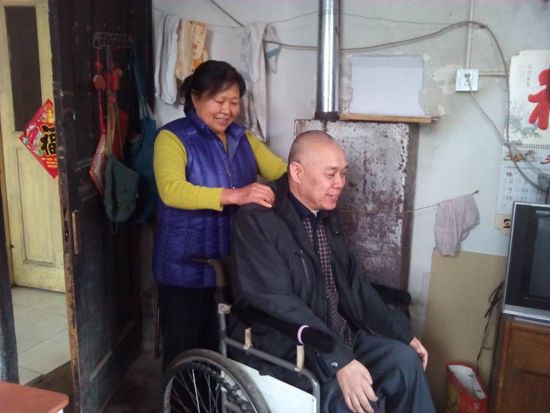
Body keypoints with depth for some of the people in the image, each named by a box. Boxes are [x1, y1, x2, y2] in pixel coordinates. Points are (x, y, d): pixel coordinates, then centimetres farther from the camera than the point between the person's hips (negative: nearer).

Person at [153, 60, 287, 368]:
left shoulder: (242, 138, 9)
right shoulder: (173, 138, -10)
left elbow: (282, 172, 7)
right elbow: (171, 190, -26)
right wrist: (234, 195, -38)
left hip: (232, 263, 5)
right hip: (186, 266, -5)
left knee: (221, 347, 17)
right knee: (184, 350, 11)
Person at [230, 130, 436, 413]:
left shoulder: (328, 214, 8)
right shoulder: (256, 220, -17)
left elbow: (352, 281, 13)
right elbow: (278, 302, -25)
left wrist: (401, 334, 6)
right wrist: (339, 360, -31)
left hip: (340, 333, 7)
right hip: (288, 344, -7)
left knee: (405, 359, -9)